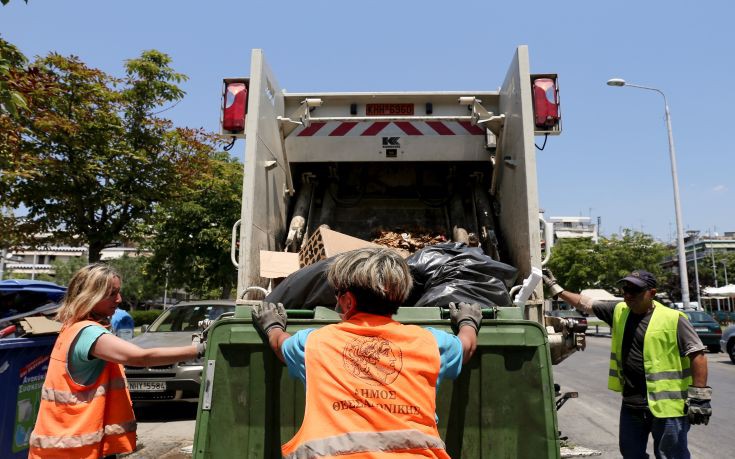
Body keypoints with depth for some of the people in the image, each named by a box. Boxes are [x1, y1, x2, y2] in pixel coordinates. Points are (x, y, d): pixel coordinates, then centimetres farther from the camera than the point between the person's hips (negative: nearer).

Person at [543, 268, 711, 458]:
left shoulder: (673, 319, -12)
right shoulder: (619, 312, 5)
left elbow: (697, 355, -12)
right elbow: (585, 304, 15)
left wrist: (699, 397, -14)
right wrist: (556, 289, 15)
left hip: (666, 405, -6)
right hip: (631, 405, 6)